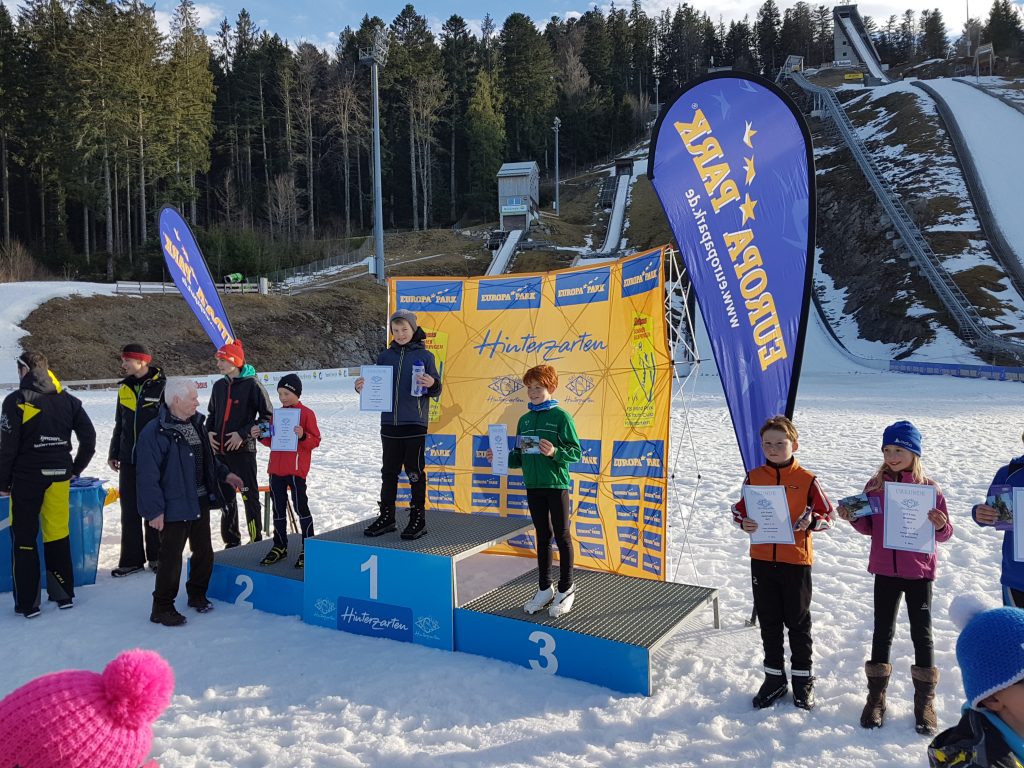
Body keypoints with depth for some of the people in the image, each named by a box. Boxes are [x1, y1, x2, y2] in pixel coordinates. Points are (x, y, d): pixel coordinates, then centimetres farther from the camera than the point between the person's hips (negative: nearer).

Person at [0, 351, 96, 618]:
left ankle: (28, 603, 9)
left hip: (26, 478, -4)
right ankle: (64, 594, 21)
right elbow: (89, 437, 5)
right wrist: (76, 469, 14)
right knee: (58, 535, 13)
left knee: (24, 538, 6)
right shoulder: (66, 399, 4)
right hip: (59, 476, 4)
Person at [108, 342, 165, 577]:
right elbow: (119, 424, 18)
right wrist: (113, 453, 17)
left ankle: (156, 556, 19)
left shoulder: (162, 386, -9)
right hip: (128, 460, 5)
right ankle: (132, 559, 16)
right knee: (129, 510, 8)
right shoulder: (125, 387, 8)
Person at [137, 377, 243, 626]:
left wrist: (224, 474, 13)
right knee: (171, 558, -1)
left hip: (200, 503, 8)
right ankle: (162, 608, 14)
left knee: (204, 552, 17)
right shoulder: (155, 432, -19)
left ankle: (197, 594, 36)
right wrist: (154, 510, -20)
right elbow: (148, 476, -20)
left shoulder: (196, 424, 8)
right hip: (174, 508, -8)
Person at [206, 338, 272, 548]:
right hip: (220, 450, 7)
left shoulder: (252, 384, -9)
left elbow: (267, 416, -9)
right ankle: (231, 542, 22)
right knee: (226, 497, 12)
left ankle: (256, 541, 6)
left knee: (249, 495, -3)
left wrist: (243, 433, -15)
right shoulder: (219, 386, 10)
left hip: (244, 449, -7)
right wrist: (209, 432, 5)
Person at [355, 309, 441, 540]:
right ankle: (386, 517, 21)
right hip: (389, 422, 4)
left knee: (414, 471, 1)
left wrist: (431, 384, -24)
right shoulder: (385, 356, 10)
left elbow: (436, 391, -3)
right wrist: (363, 387, -7)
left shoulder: (424, 355, -1)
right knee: (388, 471, 11)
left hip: (415, 423, -4)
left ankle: (418, 519, 12)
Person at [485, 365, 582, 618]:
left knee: (562, 537, 5)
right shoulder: (524, 420, 10)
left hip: (557, 485, -6)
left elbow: (576, 453, -12)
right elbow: (519, 457, 14)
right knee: (542, 537, 14)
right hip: (533, 485, 6)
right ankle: (544, 589, 25)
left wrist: (555, 452, -28)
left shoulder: (561, 416, -9)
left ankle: (566, 589, 18)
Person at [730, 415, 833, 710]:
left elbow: (827, 516, -1)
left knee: (798, 621, 10)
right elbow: (739, 509, 10)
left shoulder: (807, 479, -7)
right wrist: (744, 522, -11)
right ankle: (774, 677, 27)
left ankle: (803, 678, 27)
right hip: (761, 559, 3)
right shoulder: (753, 477, 1)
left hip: (796, 560, -3)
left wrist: (811, 522, -21)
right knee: (769, 621, 13)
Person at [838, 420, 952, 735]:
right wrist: (853, 518, -12)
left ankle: (925, 700, 22)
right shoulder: (875, 485, -1)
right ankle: (876, 696, 23)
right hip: (885, 570, 2)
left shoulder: (929, 488, -8)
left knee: (921, 633, 7)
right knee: (882, 632, 10)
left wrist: (941, 526, -26)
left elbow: (944, 533, -4)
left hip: (919, 571, -2)